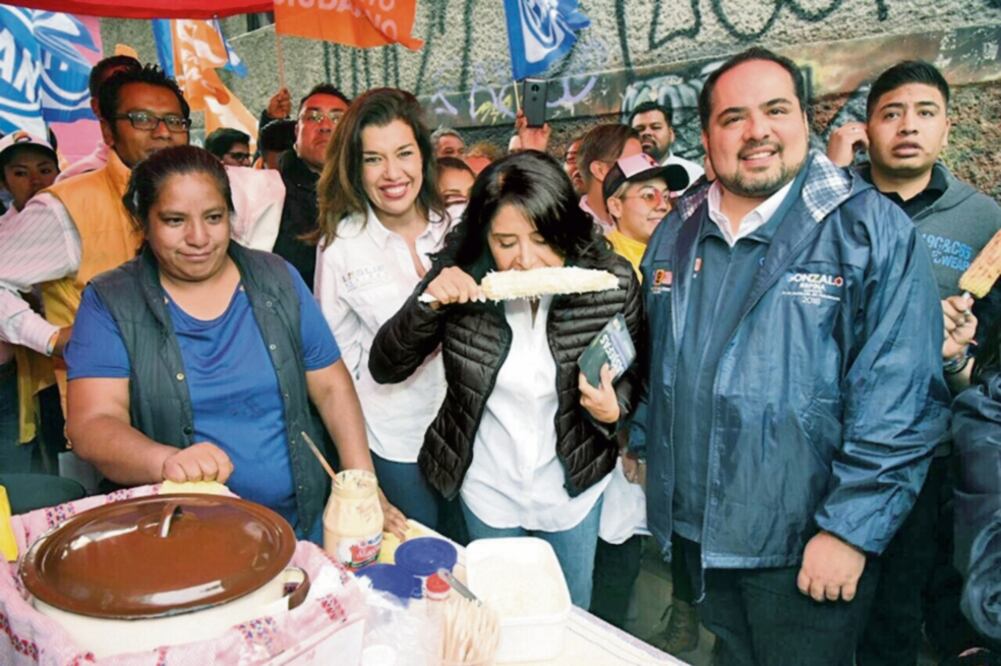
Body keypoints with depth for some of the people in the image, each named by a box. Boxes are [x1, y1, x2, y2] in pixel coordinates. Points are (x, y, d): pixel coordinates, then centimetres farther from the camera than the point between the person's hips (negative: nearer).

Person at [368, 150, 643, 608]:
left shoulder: (612, 282, -22)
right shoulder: (462, 275, -21)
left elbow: (629, 373, -5)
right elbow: (384, 368, -16)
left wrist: (613, 408, -27)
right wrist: (428, 305, -33)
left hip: (573, 488, 0)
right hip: (486, 489, 0)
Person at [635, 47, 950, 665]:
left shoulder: (873, 229, -13)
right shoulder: (675, 235, 4)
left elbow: (899, 398, -17)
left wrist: (850, 529, -19)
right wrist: (643, 447, 13)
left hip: (805, 547, -4)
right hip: (696, 528, 5)